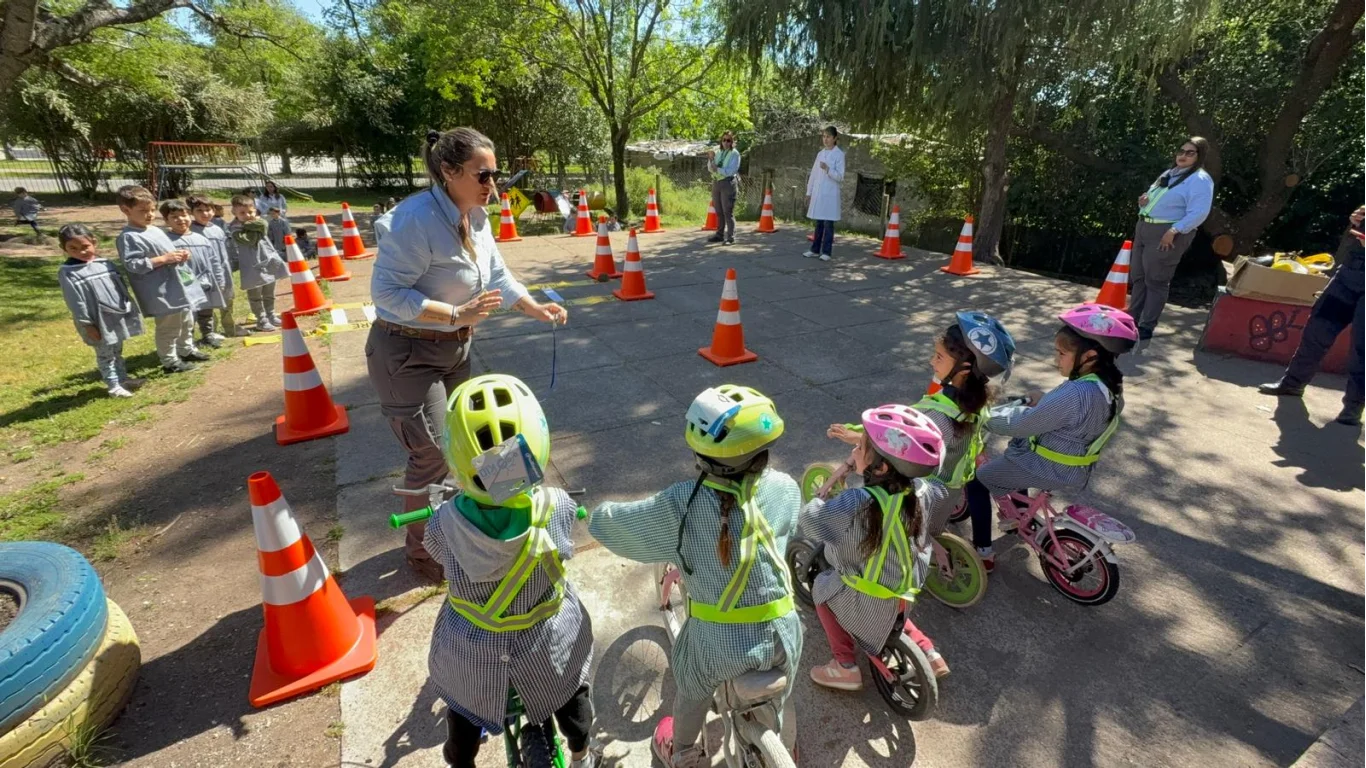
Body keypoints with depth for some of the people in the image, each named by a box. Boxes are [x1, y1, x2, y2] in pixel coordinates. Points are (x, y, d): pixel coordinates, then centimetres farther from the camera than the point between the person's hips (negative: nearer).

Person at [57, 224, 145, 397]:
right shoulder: (67, 272, -11)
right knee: (105, 355, 6)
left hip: (118, 316, 5)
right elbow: (75, 302, -13)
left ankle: (123, 378, 32)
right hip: (99, 322, -5)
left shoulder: (106, 264, 3)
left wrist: (128, 310, 11)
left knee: (117, 351, 20)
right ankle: (114, 385, 13)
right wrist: (87, 324, -15)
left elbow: (121, 287, 10)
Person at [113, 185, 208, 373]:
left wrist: (180, 255, 1)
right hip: (162, 292, -9)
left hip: (179, 285, 9)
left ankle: (187, 350, 37)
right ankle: (170, 361, 9)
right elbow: (132, 265, -20)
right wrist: (164, 259, -23)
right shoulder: (128, 237, -13)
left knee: (186, 322, 21)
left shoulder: (155, 230, 13)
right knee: (168, 327, -1)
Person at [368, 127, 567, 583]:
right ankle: (421, 550, 23)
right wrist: (458, 313, -30)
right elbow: (387, 292, -26)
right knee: (433, 454, -3)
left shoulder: (476, 216, 0)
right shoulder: (417, 217, -25)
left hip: (454, 348, 9)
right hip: (406, 353, -8)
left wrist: (537, 309, -8)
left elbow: (498, 276, 5)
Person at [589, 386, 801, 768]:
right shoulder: (785, 489, -13)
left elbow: (603, 524, -9)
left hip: (717, 644, -1)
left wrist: (601, 512, 13)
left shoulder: (680, 505, -22)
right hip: (781, 633, 2)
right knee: (775, 705, 36)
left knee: (692, 693, 33)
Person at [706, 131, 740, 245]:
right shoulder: (718, 153, 15)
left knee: (728, 211, -9)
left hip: (728, 183, -6)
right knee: (719, 211, 10)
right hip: (716, 183, 6)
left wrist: (718, 169, -17)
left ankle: (730, 237, -8)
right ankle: (720, 235, 17)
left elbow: (732, 170, -12)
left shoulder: (735, 154, -2)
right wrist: (711, 159, -5)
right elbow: (710, 169, 11)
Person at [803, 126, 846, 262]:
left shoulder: (839, 154, -4)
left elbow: (840, 177, -10)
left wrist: (828, 169, -24)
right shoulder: (820, 154, 12)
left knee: (828, 223, -3)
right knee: (818, 223, 10)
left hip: (830, 194, -5)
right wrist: (809, 192, 11)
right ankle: (815, 249, 17)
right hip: (817, 193, 5)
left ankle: (826, 252, 2)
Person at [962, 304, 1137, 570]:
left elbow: (1019, 424, -27)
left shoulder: (1074, 395, -34)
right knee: (1017, 449, 35)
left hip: (1050, 470, -9)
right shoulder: (1111, 387, -4)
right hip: (1076, 469, 9)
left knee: (976, 481, 5)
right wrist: (1044, 402, 2)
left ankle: (983, 552, 14)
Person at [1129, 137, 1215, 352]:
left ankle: (1145, 331, -5)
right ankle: (1132, 322, 19)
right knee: (1138, 277, 11)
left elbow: (1198, 213, -16)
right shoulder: (1169, 173, 19)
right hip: (1143, 227, 8)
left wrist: (1174, 230, -27)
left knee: (1156, 282, -7)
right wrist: (1144, 199, 6)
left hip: (1167, 233, -8)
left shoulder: (1200, 179, -6)